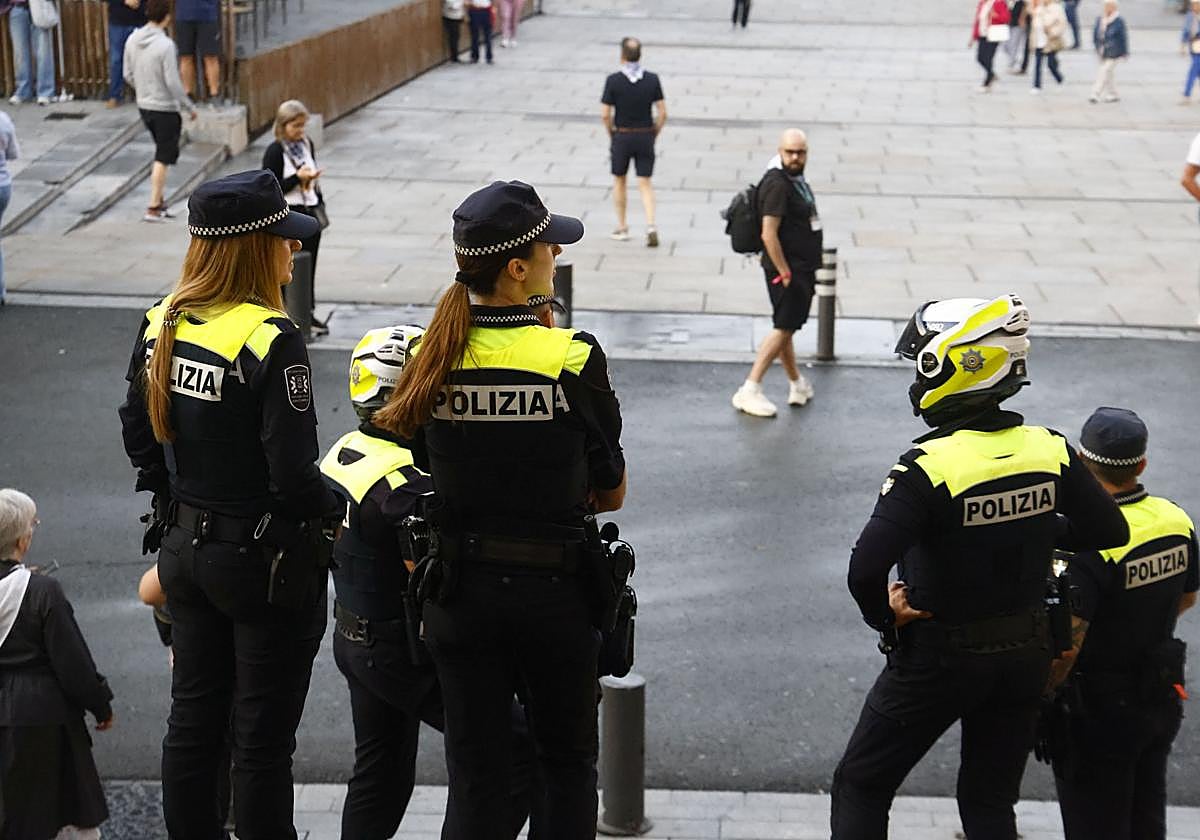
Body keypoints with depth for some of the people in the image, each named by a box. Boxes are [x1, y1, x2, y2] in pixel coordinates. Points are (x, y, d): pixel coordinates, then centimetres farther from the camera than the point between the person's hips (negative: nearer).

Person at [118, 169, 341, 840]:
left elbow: (139, 437, 10)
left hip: (187, 549, 7)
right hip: (266, 558, -7)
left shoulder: (161, 325, 0)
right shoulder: (272, 340, -23)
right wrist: (334, 510, -4)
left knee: (193, 719, 18)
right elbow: (293, 474, -23)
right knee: (264, 736, 6)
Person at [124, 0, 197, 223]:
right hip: (165, 108, -7)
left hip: (144, 106, 7)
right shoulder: (165, 45, -21)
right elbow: (173, 82, -20)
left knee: (162, 154, 21)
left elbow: (128, 75, 8)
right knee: (163, 158, 2)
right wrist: (189, 107, -8)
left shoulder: (132, 40, 0)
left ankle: (159, 200, 22)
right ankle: (153, 208, 3)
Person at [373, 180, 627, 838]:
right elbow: (610, 494, -5)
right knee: (567, 766, 18)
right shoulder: (575, 360, -15)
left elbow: (432, 474, 6)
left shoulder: (431, 357, -6)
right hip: (555, 592, -2)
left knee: (476, 780, 12)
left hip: (461, 592, 3)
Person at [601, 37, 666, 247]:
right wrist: (654, 134, 8)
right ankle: (650, 226, -13)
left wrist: (611, 135, 5)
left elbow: (605, 114, -10)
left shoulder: (613, 80, -11)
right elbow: (662, 113, -5)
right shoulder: (652, 79, -5)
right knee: (645, 184, 6)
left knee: (619, 181, 17)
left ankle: (622, 228, 22)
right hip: (645, 137, 1)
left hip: (621, 136, -1)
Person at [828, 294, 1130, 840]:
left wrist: (884, 616, -13)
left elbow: (866, 569, -32)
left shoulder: (928, 468, -25)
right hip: (1026, 653, 5)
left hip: (939, 657, -5)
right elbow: (1109, 531, 1)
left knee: (860, 786, 13)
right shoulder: (1049, 451, -10)